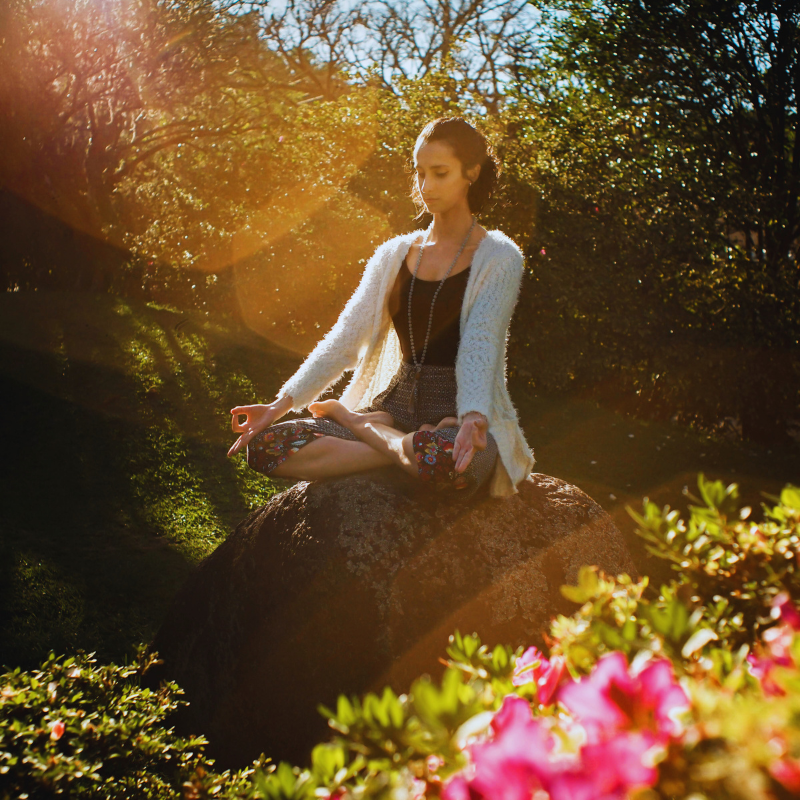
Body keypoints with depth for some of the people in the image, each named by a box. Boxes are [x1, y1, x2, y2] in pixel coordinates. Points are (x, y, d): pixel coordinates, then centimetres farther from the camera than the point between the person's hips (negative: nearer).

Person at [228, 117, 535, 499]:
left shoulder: (498, 258, -2)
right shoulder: (394, 255, 13)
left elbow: (479, 347, -18)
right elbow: (344, 340, 5)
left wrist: (474, 420, -38)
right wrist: (282, 403, -9)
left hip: (458, 416, -4)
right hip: (395, 406, 4)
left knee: (445, 462, -44)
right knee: (265, 445, -17)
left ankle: (352, 420, -14)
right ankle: (406, 448, -16)